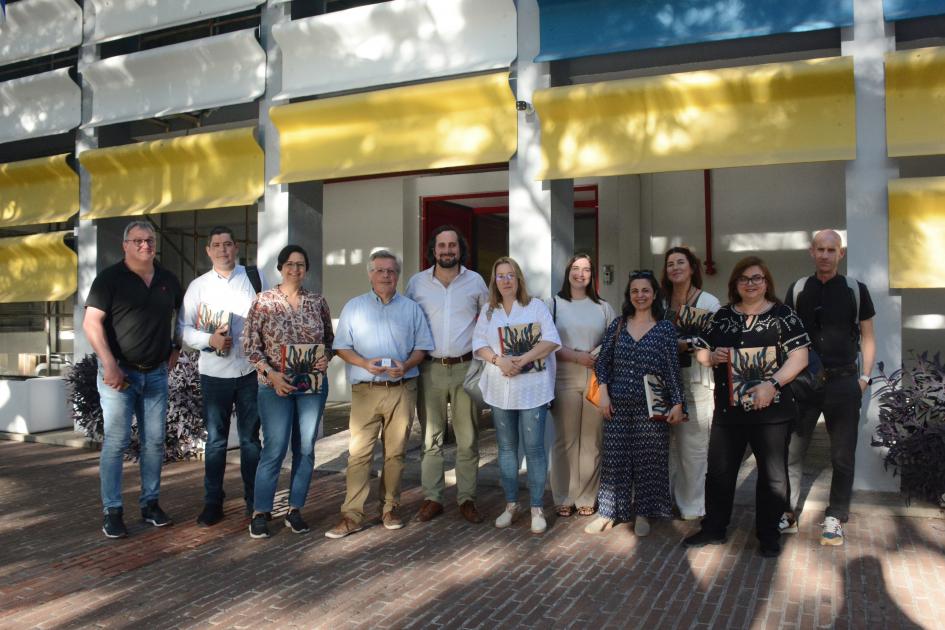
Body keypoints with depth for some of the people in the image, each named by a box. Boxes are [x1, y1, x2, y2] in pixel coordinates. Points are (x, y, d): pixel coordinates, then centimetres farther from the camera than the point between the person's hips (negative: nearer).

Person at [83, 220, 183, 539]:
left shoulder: (168, 279, 8)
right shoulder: (110, 278, -5)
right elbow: (91, 323, -12)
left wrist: (176, 349, 12)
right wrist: (110, 366, -18)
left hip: (156, 373, 4)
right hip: (119, 371, -4)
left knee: (155, 441, 8)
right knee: (116, 442, -3)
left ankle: (150, 503, 20)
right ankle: (112, 512, 6)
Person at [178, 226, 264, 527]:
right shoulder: (198, 285, 4)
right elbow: (183, 327, 1)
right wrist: (210, 339, -17)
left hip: (250, 370, 0)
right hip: (214, 372, 1)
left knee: (250, 439, 10)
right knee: (216, 440, 10)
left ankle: (254, 501, 21)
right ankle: (212, 503, 21)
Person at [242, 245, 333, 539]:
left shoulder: (317, 302, 5)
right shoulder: (263, 301, -3)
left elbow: (330, 339, 14)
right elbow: (250, 345, -4)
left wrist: (325, 357, -7)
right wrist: (271, 374, -15)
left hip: (313, 385, 3)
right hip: (275, 385, -3)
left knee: (305, 449, 7)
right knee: (274, 449, -3)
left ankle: (295, 510, 21)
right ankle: (260, 512, 12)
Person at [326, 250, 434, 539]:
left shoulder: (411, 308, 10)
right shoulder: (354, 307, 8)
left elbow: (422, 347, 9)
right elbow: (342, 347, 5)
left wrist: (406, 366, -11)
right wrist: (365, 363, -12)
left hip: (402, 389, 1)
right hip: (365, 390, -1)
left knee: (395, 452, 7)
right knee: (359, 453, -4)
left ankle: (390, 507, 20)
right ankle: (352, 515, 2)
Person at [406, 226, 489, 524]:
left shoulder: (475, 281, 5)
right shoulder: (417, 283, 4)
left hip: (466, 367, 0)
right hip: (430, 368, 0)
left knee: (468, 439, 5)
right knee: (431, 438, 5)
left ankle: (466, 499, 15)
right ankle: (432, 499, 15)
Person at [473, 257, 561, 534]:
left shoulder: (536, 306, 1)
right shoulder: (488, 310, 11)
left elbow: (552, 340, -7)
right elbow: (479, 343, 3)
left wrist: (522, 359, -16)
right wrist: (499, 360, -15)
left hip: (533, 387, -3)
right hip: (501, 388, 3)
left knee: (534, 447, -4)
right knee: (506, 447, 10)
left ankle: (537, 508, 6)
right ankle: (511, 504, 22)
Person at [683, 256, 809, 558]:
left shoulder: (782, 314, -2)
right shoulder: (722, 316, 8)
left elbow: (799, 356, -9)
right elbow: (700, 352, 14)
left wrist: (772, 383, -21)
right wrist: (711, 355, -9)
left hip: (771, 409, -3)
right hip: (728, 409, 3)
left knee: (772, 474, 8)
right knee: (719, 472, 10)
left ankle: (769, 534, 24)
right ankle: (713, 528, 25)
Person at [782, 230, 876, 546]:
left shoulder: (856, 290, 2)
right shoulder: (798, 290, 6)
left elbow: (867, 337, 6)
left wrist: (864, 377, -2)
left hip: (844, 382, -1)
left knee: (843, 456, 6)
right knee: (791, 451, 3)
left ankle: (835, 518, 18)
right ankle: (788, 514, 14)